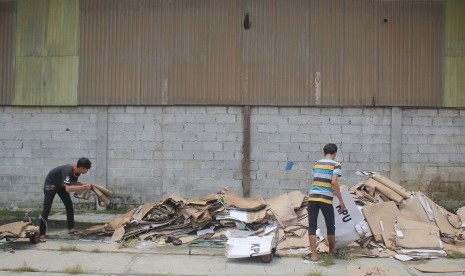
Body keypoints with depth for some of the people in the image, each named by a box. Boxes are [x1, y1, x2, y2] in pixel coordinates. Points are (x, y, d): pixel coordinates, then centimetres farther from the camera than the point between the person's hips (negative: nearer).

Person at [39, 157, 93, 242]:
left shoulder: (77, 171, -14)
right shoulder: (68, 171, -39)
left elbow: (73, 183, 5)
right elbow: (68, 189, -49)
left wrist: (84, 184, -12)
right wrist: (84, 187, -45)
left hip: (61, 185, 8)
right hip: (50, 184, -8)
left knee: (69, 205, 5)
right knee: (46, 209, -12)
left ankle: (71, 229, 12)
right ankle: (41, 234, -11)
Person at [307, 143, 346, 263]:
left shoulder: (316, 164, 17)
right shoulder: (336, 165, 1)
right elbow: (334, 182, -12)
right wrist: (341, 201, -7)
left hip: (312, 197, 4)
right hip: (326, 199, -3)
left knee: (312, 226, 6)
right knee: (330, 226, 16)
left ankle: (314, 255, 0)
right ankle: (332, 251, 32)